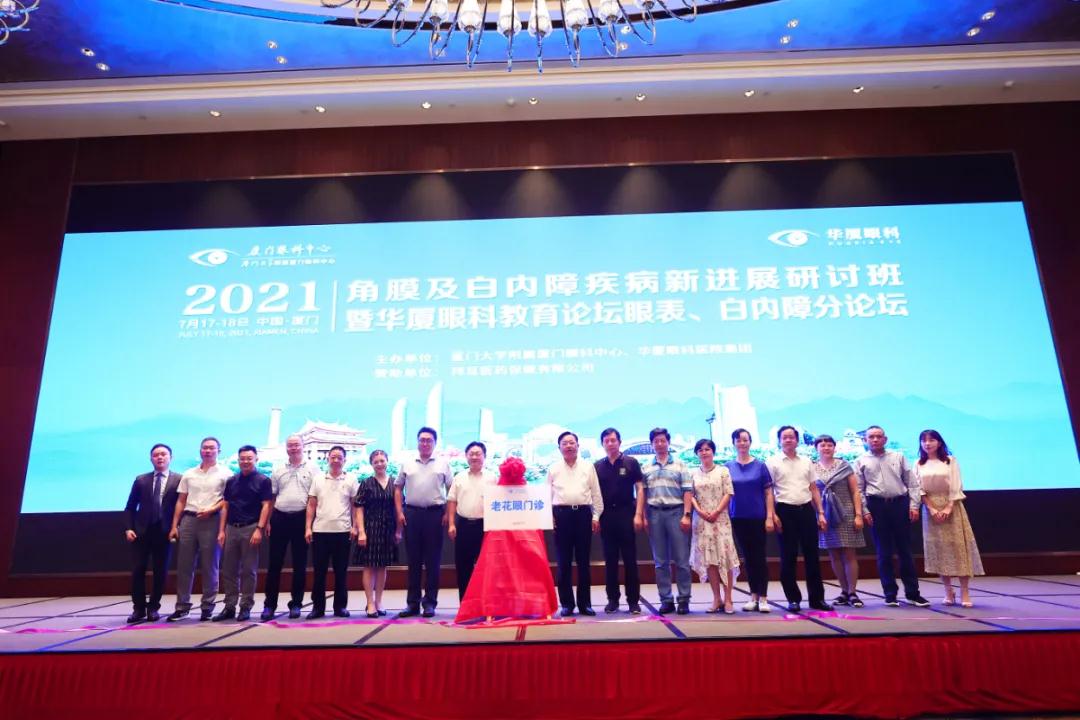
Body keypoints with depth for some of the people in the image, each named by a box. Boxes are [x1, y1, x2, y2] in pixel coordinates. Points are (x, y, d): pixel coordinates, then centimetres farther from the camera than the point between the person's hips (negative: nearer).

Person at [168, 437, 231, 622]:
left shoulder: (224, 473, 3)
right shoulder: (189, 474, 15)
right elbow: (181, 501, 13)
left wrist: (211, 510, -15)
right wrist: (174, 526, 7)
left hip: (212, 521, -4)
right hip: (188, 519, 4)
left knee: (209, 566, 1)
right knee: (184, 565, 4)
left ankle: (207, 607, 9)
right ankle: (182, 606, 13)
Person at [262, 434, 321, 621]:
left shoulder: (312, 468, 2)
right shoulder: (278, 470, 11)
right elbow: (271, 498, 12)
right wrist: (267, 521, 6)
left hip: (301, 518, -2)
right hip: (280, 518, 2)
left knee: (300, 564, 5)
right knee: (275, 563, 4)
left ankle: (295, 604, 15)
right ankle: (269, 605, 12)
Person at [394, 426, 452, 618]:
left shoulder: (442, 465, 6)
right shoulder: (407, 465, 11)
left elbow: (452, 490, 4)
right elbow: (398, 489, 13)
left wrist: (448, 514, -4)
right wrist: (399, 513, 3)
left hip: (435, 514, -2)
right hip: (411, 513, 2)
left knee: (433, 560, 2)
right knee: (413, 560, 6)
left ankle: (430, 602, 10)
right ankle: (412, 602, 13)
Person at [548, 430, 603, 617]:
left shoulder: (588, 467, 8)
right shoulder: (554, 468, 8)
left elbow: (596, 493, 9)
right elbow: (548, 493, 8)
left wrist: (596, 516, 3)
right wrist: (549, 515, -1)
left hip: (583, 513, 0)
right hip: (561, 514, 0)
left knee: (583, 561, 6)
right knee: (564, 562, 3)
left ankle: (585, 602, 14)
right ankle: (566, 603, 12)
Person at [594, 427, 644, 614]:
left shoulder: (631, 463, 2)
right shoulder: (598, 466, 8)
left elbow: (639, 489, 0)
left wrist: (638, 514, -9)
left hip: (626, 513, -2)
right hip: (606, 515, 2)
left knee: (630, 559, 2)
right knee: (610, 560, 7)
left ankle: (634, 600, 9)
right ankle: (612, 599, 15)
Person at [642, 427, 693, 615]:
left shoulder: (679, 465, 5)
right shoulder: (646, 468, 11)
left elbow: (687, 491, 0)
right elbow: (642, 494, 9)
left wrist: (686, 515, -9)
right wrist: (643, 517, 2)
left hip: (676, 512, -2)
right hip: (654, 514, 2)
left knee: (681, 559, 0)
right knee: (660, 561, 6)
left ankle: (684, 599, 8)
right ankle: (666, 600, 13)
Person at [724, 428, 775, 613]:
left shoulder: (760, 465, -1)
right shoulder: (728, 467, 4)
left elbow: (768, 493, 0)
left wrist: (770, 517, -7)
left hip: (758, 518, -2)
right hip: (738, 518, 2)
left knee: (759, 557, 0)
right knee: (748, 557, 9)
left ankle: (763, 598, 7)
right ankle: (753, 596, 17)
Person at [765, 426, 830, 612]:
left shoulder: (806, 462, 13)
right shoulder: (772, 462, 0)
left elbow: (814, 489, 14)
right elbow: (768, 491, -4)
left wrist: (820, 513, 7)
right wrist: (773, 515, -11)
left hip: (806, 509, 4)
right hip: (786, 511, -3)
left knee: (812, 555, 7)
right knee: (788, 557, 2)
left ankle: (817, 598, 16)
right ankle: (793, 599, 13)